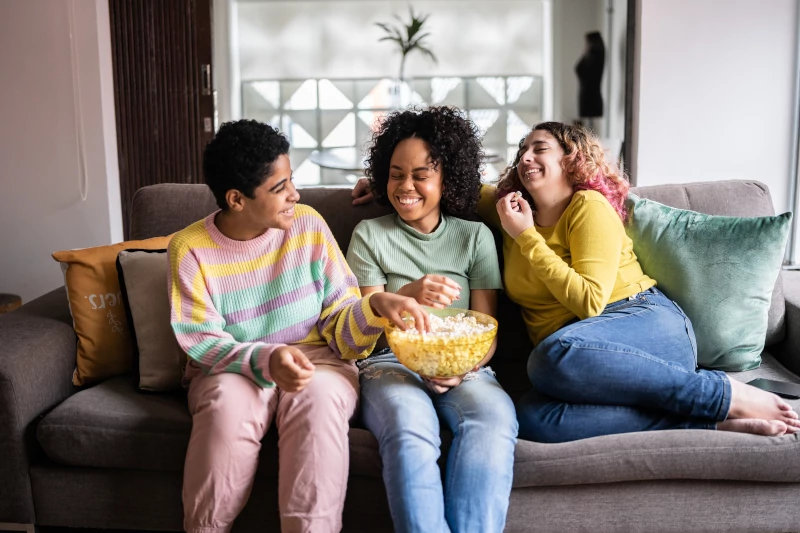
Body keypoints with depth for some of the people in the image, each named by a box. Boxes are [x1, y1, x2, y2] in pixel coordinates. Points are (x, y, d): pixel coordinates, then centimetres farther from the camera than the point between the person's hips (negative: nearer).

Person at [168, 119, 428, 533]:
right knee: (229, 403, -34)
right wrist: (266, 359, -30)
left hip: (316, 359, 1)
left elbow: (340, 324, -3)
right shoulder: (190, 248, -6)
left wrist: (375, 306, -26)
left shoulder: (308, 224, -3)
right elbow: (202, 342, -11)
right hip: (231, 369, 0)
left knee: (321, 395, -34)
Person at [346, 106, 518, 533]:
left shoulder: (475, 236, 14)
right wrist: (409, 295, -18)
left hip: (462, 367, 1)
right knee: (410, 430, -36)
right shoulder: (369, 235, 11)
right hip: (389, 361, -1)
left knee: (494, 418, -34)